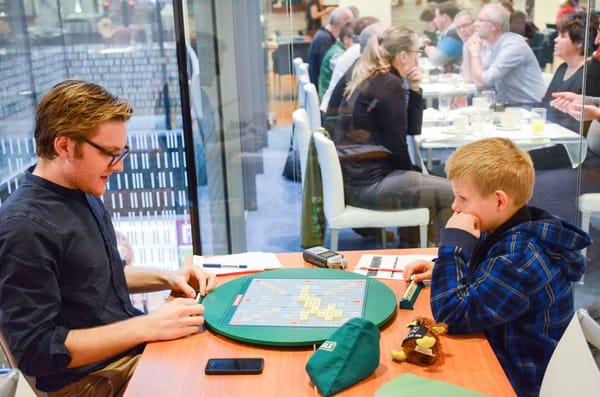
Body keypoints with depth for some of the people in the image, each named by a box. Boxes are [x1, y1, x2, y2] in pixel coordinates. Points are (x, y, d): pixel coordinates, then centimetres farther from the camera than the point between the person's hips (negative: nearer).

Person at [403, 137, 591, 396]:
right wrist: (439, 269, 1)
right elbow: (481, 271, 19)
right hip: (496, 357, 8)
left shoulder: (521, 257, -29)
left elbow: (450, 315, -28)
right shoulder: (511, 231, -2)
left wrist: (453, 242, -25)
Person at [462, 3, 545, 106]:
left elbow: (481, 83, -24)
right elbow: (468, 78, 6)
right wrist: (469, 50, -1)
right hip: (505, 105, 8)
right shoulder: (487, 44, 5)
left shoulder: (513, 45, -19)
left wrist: (475, 53, -10)